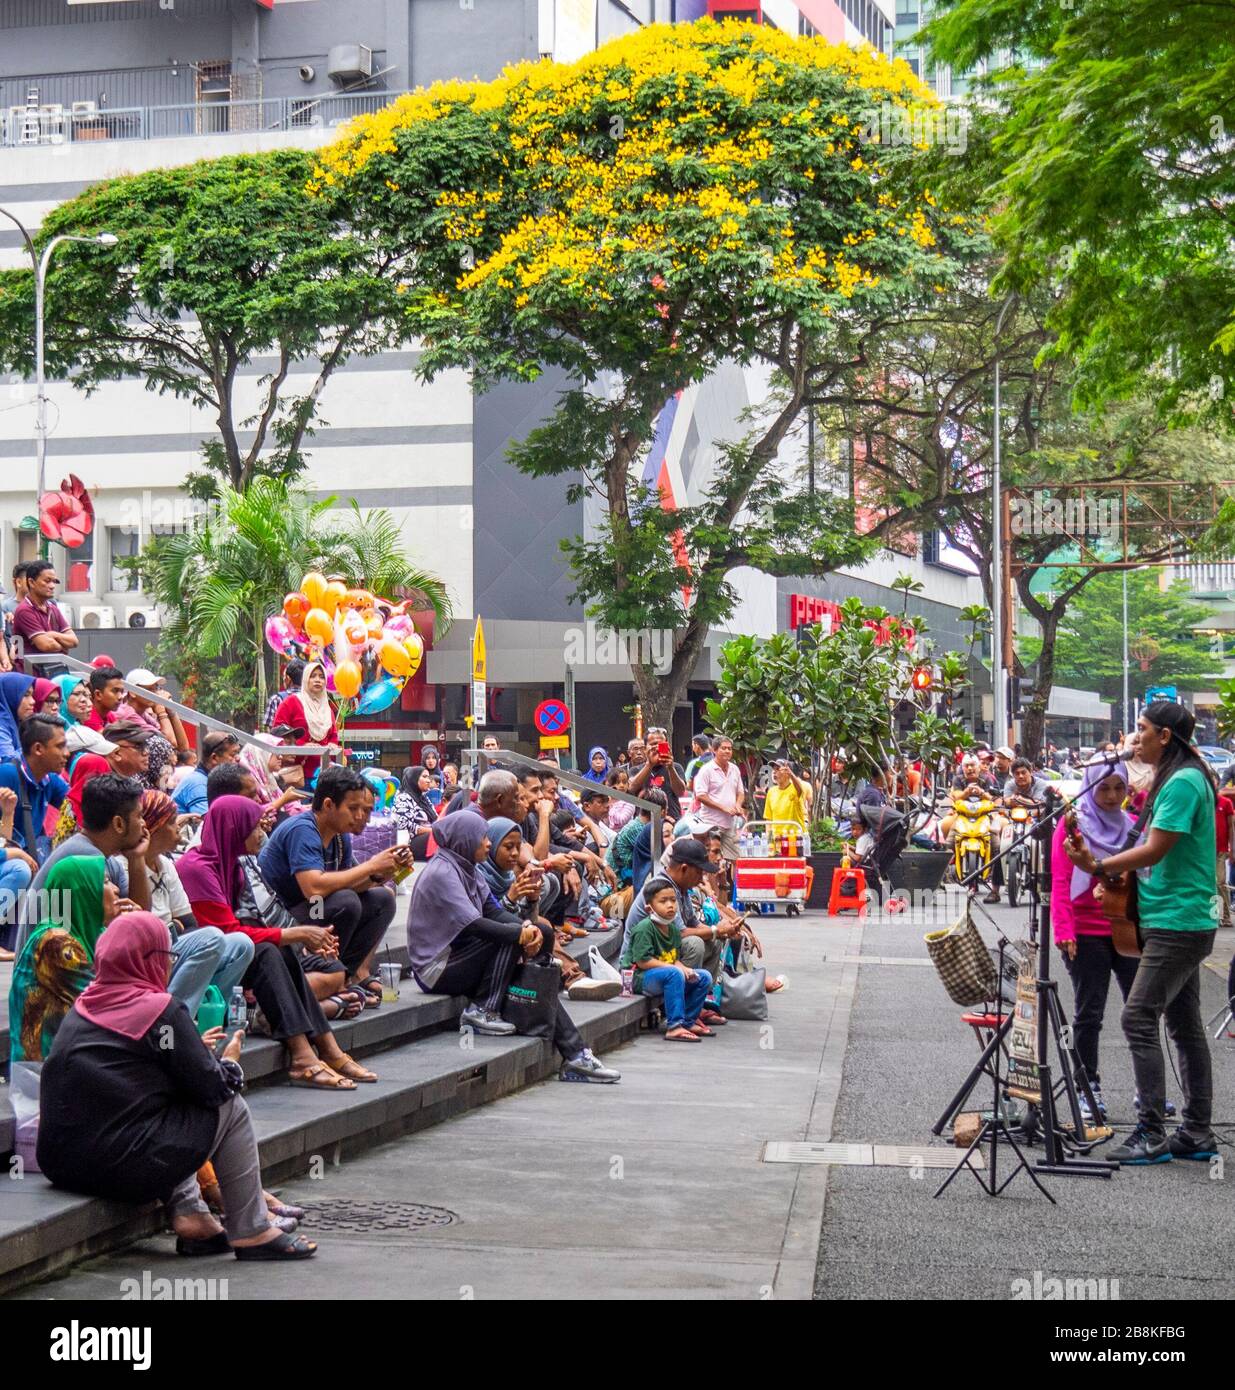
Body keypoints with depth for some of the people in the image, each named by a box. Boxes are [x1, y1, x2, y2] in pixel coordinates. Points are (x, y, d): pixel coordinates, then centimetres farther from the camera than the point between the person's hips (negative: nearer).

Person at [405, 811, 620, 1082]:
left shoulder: (467, 869, 12)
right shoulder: (442, 872, -17)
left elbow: (494, 911, 6)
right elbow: (472, 925, -26)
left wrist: (527, 927, -14)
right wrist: (521, 933, -22)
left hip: (459, 958, 9)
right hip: (437, 970, -9)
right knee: (509, 937, -23)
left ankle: (574, 1058, -3)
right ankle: (481, 1011, -17)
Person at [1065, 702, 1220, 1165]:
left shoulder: (1183, 782, -16)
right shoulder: (1175, 780, 16)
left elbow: (1156, 850, -20)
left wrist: (1099, 867, -15)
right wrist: (1108, 866, 9)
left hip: (1176, 924, -11)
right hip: (1183, 922, 11)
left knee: (1139, 1018, -13)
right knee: (1184, 1024, 12)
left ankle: (1152, 1134, -12)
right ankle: (1197, 1132, 17)